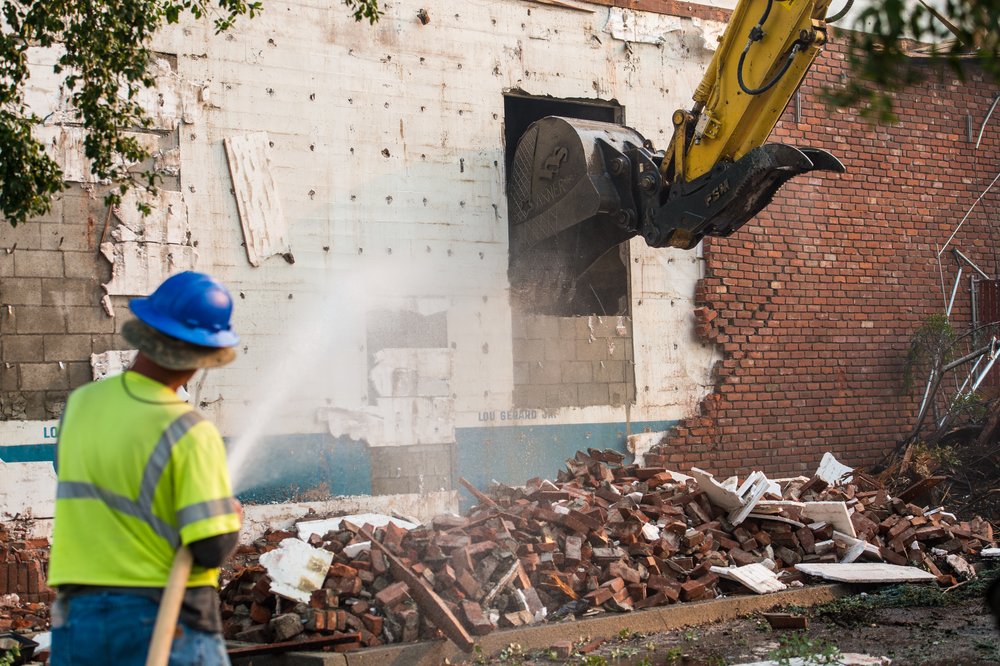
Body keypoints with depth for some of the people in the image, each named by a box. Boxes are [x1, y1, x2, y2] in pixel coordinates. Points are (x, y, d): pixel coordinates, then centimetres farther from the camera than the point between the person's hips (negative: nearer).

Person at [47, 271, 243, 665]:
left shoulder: (80, 405, 3)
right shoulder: (190, 432, -16)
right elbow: (214, 548, -19)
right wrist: (231, 519, 3)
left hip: (80, 618, 5)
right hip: (169, 618, -5)